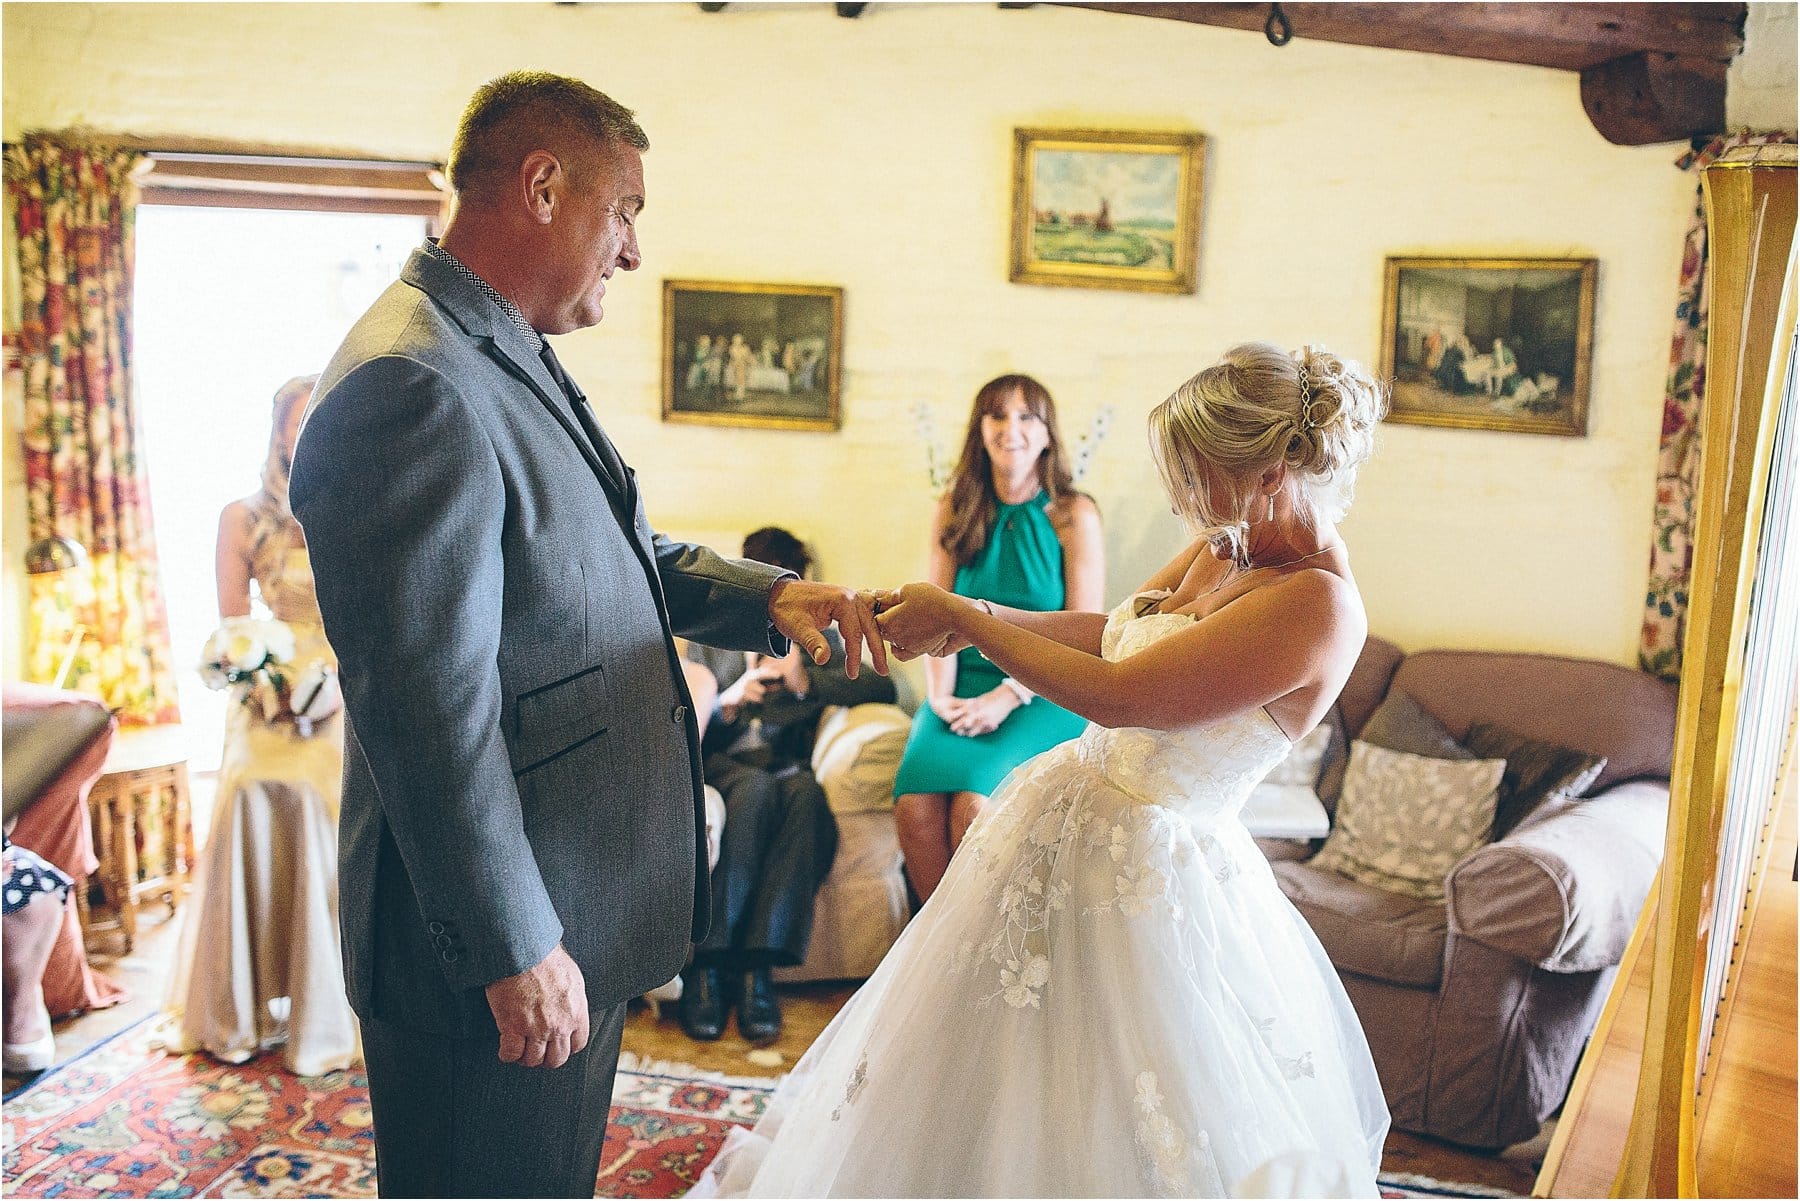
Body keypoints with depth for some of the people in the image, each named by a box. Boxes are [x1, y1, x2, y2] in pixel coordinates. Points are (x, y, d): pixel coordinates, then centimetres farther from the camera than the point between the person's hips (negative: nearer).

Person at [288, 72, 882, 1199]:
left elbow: (627, 555, 18)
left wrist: (769, 595, 0)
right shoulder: (413, 386, -24)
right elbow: (430, 708, -26)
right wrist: (514, 950, -21)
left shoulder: (517, 362, 10)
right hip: (502, 936, -10)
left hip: (584, 904, 10)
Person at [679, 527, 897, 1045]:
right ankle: (708, 966, -40)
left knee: (805, 791, -37)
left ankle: (757, 968, -43)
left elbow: (882, 687, 5)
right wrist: (730, 700, -11)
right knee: (757, 787, -38)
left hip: (790, 767, 1)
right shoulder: (709, 639, 24)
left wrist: (806, 683, -10)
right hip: (723, 766, -1)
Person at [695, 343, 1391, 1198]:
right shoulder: (1227, 542, 2)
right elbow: (1111, 633, 12)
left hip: (1139, 865, -8)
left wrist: (961, 618, -17)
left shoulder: (1319, 603, -26)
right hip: (1067, 812, 8)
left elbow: (1115, 693, -27)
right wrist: (978, 618, -1)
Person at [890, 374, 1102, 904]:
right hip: (965, 685, 3)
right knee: (915, 802, -26)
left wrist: (1009, 697, -15)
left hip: (1044, 695, -3)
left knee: (974, 800, -30)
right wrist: (940, 696, -11)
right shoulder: (954, 511, 9)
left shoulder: (1074, 515, -1)